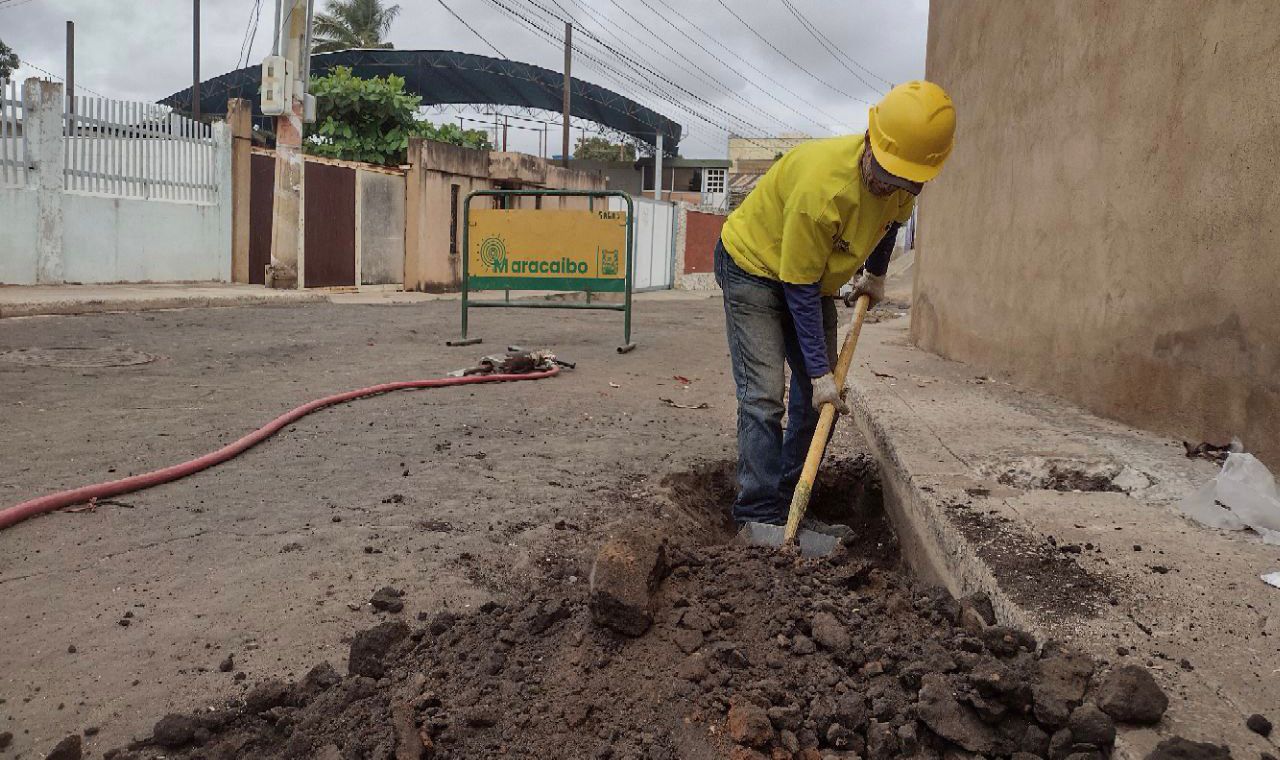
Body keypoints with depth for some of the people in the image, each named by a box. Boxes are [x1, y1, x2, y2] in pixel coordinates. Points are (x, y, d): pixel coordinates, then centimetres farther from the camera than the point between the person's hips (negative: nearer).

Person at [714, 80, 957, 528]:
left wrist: (875, 276, 24)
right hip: (753, 264, -7)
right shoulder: (822, 184, -37)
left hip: (815, 274, 7)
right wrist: (820, 371, -28)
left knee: (819, 398, 3)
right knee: (764, 396, -17)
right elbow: (800, 290, -30)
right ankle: (761, 517, -13)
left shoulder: (902, 181, -15)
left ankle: (793, 505, 12)